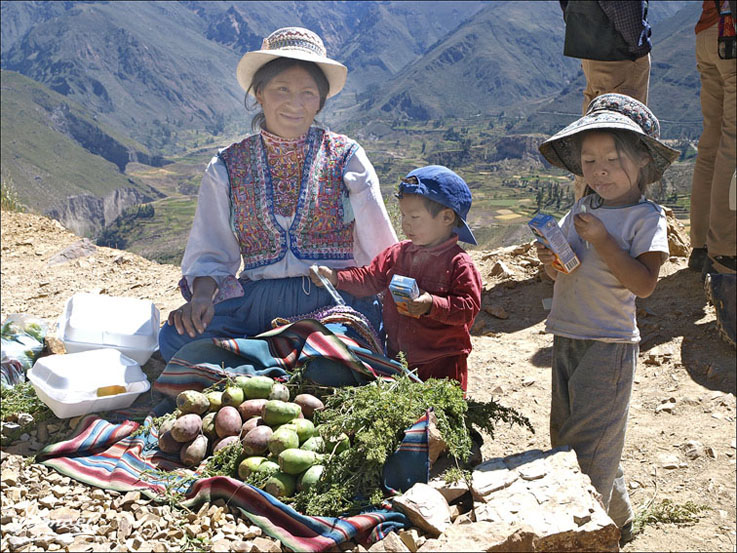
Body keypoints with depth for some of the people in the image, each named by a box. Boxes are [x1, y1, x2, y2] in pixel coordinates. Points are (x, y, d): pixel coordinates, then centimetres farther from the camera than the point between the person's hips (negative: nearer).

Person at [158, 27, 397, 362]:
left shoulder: (346, 158, 7)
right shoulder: (227, 168, 11)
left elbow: (381, 250, 4)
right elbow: (210, 253, 9)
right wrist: (201, 296, -12)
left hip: (337, 298, -1)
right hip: (258, 298, 2)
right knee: (176, 338, -25)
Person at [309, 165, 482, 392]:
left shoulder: (459, 264, -14)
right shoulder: (397, 253, 5)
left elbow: (469, 307, -17)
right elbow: (369, 278, 10)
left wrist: (432, 305, -30)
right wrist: (336, 277, -1)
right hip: (397, 356, 6)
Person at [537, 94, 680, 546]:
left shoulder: (647, 218, -10)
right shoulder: (582, 210, 8)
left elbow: (644, 283, -21)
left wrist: (602, 240, -22)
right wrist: (551, 261, -7)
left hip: (609, 345, -7)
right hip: (567, 339, 8)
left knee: (589, 446, -2)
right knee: (564, 437, 16)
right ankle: (618, 516, 34)